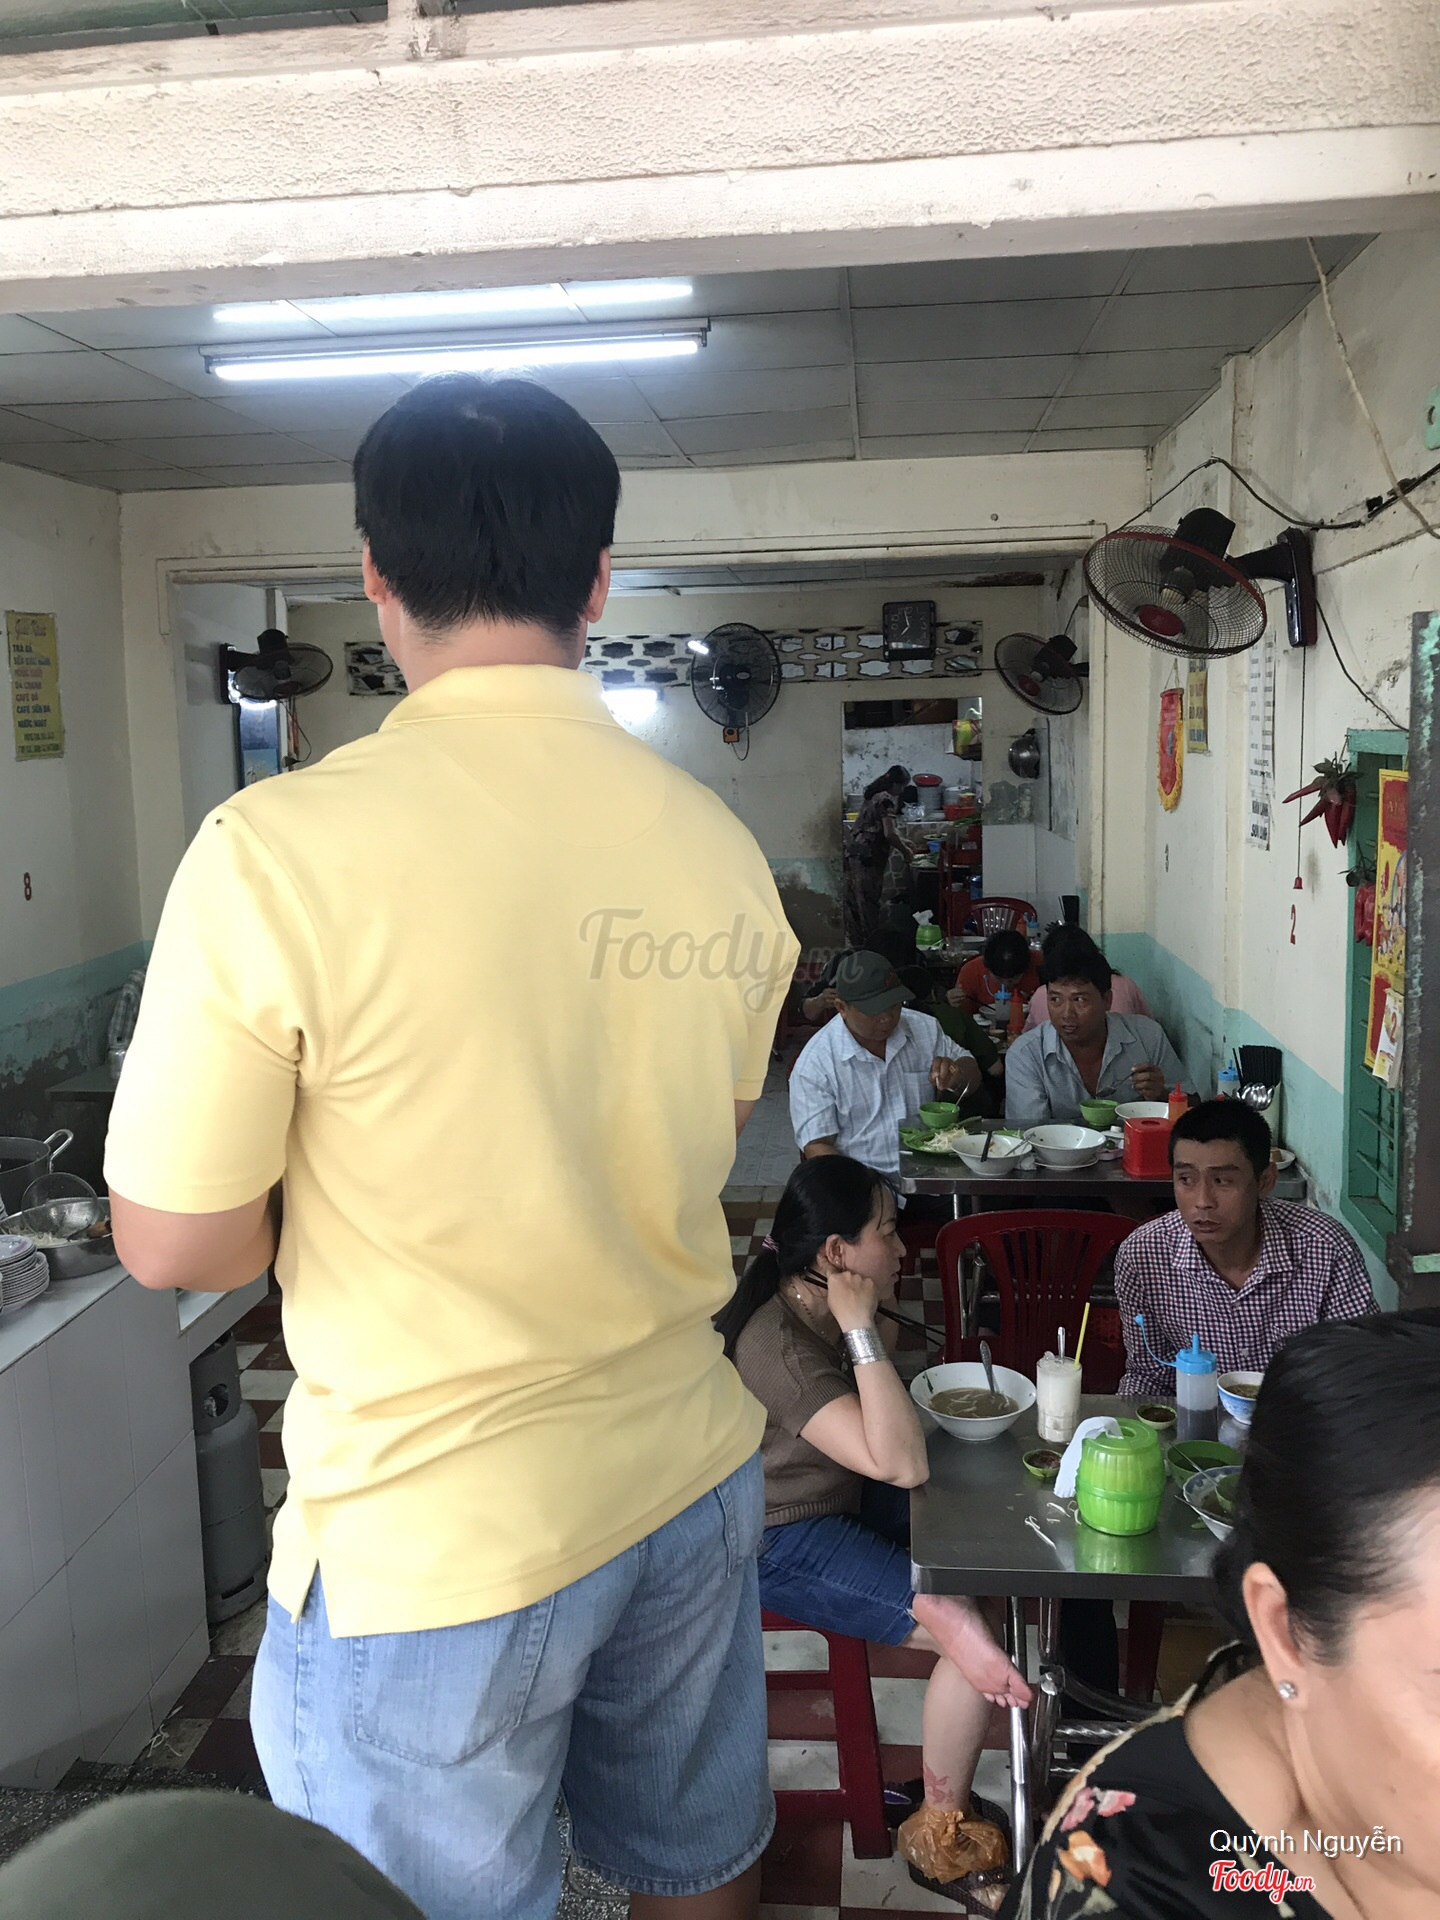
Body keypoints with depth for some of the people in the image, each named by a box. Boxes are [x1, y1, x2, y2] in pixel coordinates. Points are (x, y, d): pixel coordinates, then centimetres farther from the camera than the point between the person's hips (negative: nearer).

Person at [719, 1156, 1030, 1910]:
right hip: (781, 1541, -9)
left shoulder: (820, 1302, -3)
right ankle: (939, 1839, 4)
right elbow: (903, 1464, -37)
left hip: (842, 1496, 9)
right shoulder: (778, 1347, -31)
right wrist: (863, 1329, -36)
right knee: (980, 1633, -18)